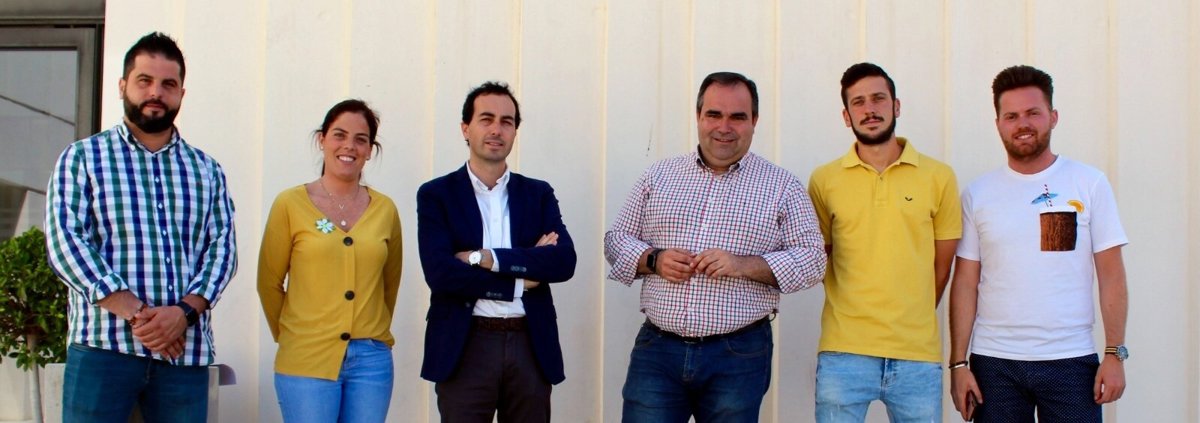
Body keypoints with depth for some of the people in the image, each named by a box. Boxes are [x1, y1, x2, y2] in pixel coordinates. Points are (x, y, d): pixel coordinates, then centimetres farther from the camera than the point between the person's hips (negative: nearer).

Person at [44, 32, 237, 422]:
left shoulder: (206, 170, 16)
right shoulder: (82, 158, 8)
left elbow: (223, 247, 6)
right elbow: (65, 242, -4)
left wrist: (185, 311, -13)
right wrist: (136, 313, -15)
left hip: (187, 352, 2)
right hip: (103, 346, -2)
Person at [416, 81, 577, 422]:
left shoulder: (539, 194, 11)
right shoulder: (436, 195, 4)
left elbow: (564, 262, -5)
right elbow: (439, 273, -10)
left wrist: (487, 258, -13)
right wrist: (522, 276, -7)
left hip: (532, 347, 2)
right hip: (465, 348, -2)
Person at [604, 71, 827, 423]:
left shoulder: (782, 187, 4)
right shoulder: (658, 176, 10)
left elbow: (813, 260, 0)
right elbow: (617, 239, 13)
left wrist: (743, 265, -15)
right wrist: (653, 260, -8)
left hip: (739, 356, -1)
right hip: (657, 349, 1)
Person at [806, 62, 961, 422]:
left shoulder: (938, 177, 4)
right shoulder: (824, 180, 4)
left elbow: (941, 266, 9)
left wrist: (911, 321, 11)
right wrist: (855, 315, 5)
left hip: (918, 354, 1)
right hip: (844, 353, 0)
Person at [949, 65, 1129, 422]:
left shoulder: (1089, 184, 3)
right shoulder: (978, 194, 5)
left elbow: (1111, 275, 1)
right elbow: (965, 283, 4)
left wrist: (1115, 353, -6)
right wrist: (958, 363, -1)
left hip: (1071, 362, -1)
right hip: (994, 364, 1)